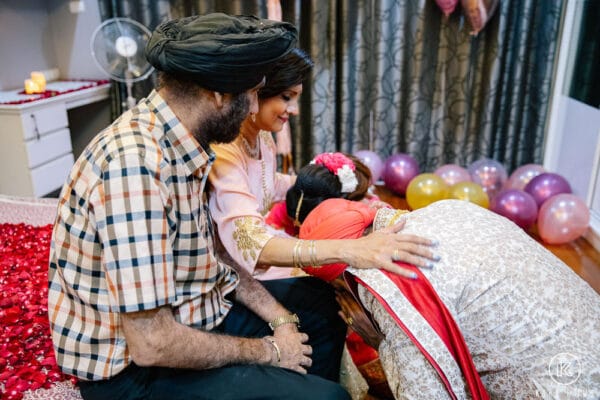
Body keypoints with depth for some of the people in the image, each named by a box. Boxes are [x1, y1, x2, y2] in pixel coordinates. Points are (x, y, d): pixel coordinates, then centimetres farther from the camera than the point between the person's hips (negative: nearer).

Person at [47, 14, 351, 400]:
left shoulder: (179, 145, -2)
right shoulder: (137, 165, -31)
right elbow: (151, 344, -30)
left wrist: (280, 318, -2)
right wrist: (267, 351, -16)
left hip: (189, 310, 9)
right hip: (133, 366, -8)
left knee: (326, 314, 16)